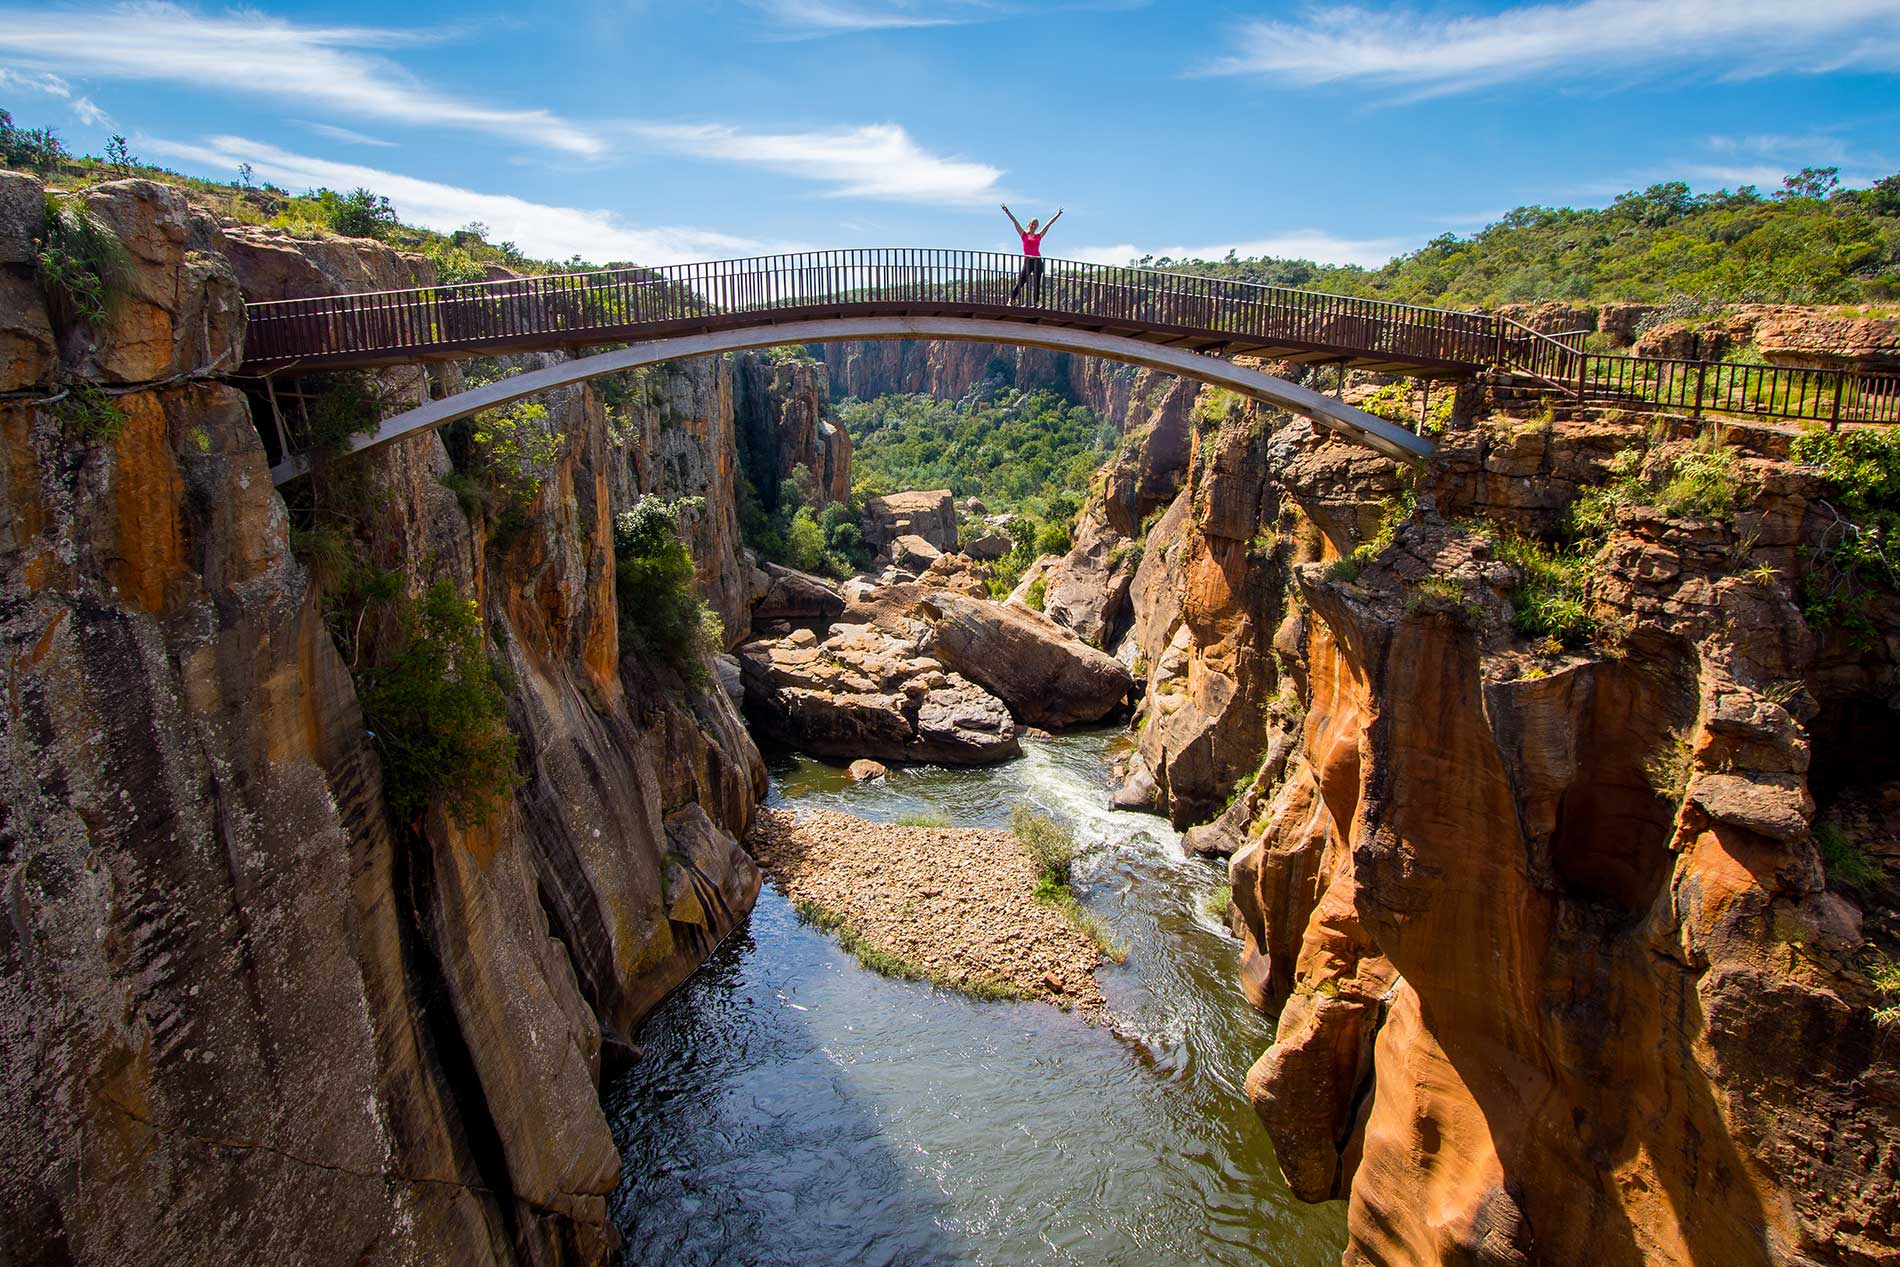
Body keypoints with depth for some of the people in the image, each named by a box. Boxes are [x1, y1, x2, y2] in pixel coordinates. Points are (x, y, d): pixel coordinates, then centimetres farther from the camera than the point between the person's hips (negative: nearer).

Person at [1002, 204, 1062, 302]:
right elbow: (1015, 221, 7)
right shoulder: (1023, 234, 12)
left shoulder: (1039, 236, 15)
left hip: (1037, 261, 2)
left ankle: (1036, 302, 2)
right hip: (1027, 260, -2)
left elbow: (1049, 224, 16)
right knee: (1021, 282, -10)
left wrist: (1058, 215, 16)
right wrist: (1007, 212, 4)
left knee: (1037, 284, 1)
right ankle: (1011, 300, -9)